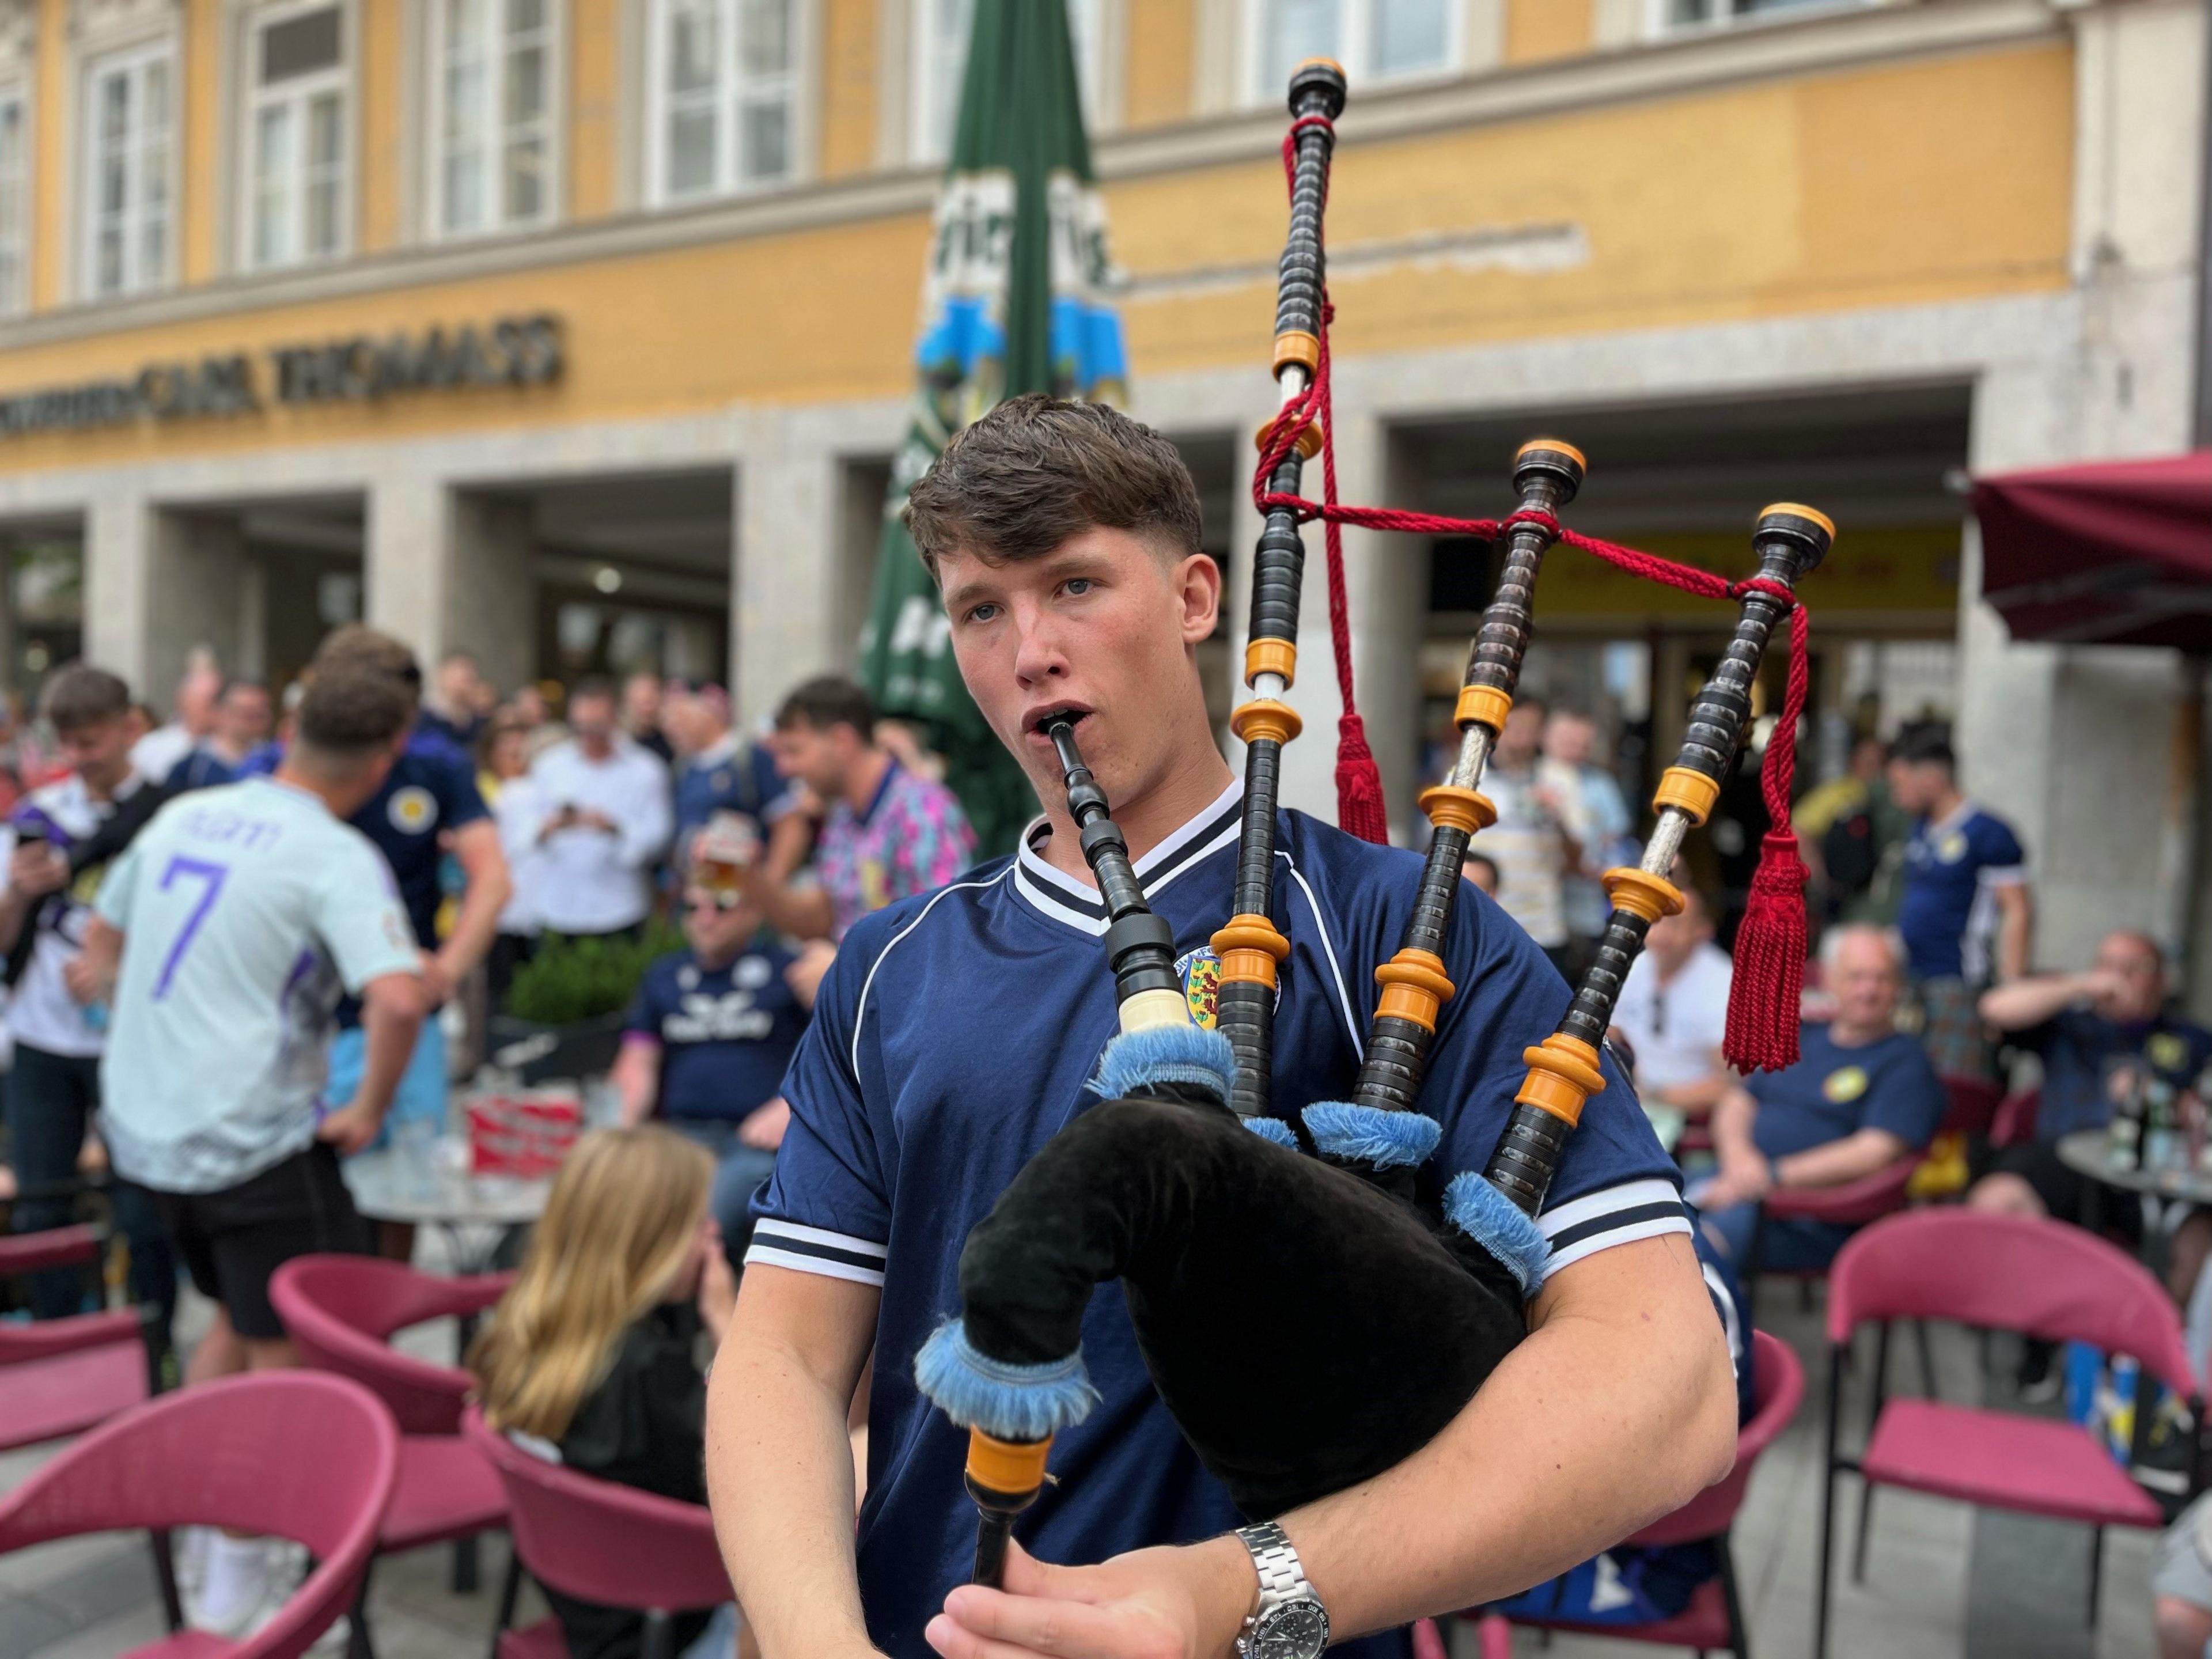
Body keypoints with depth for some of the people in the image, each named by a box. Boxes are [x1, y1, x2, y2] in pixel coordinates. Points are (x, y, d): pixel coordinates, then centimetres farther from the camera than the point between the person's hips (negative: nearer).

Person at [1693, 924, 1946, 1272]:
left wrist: (1772, 1175, -14)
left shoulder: (1906, 1063, 4)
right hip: (1737, 1181, 6)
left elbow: (1875, 1153, -9)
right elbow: (1736, 1103, 21)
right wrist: (1738, 1156, -2)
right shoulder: (1802, 1041, 24)